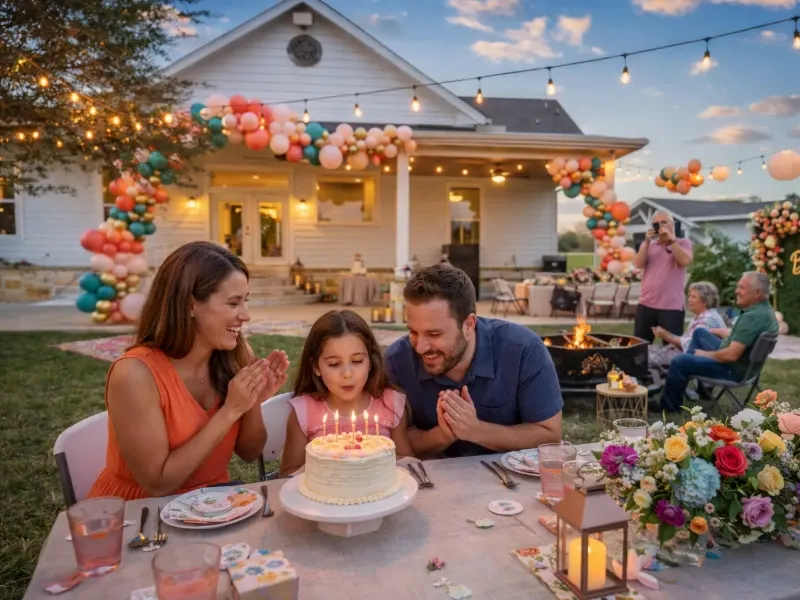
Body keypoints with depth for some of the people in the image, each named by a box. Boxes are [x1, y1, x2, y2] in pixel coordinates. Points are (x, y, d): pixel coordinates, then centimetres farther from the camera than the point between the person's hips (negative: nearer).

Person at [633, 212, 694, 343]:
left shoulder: (683, 243, 4)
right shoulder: (648, 244, 13)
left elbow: (686, 261, -16)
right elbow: (638, 264, -3)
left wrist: (671, 240, -14)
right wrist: (647, 242, -10)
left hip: (672, 307, -4)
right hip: (646, 304, 4)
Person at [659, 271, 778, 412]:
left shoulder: (752, 316, -29)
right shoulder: (764, 309, 4)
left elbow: (731, 355, -31)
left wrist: (705, 354, -14)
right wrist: (714, 331, 14)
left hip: (733, 369, -11)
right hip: (742, 362, 11)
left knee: (679, 361, -14)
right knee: (700, 332, 23)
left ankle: (668, 405, 8)